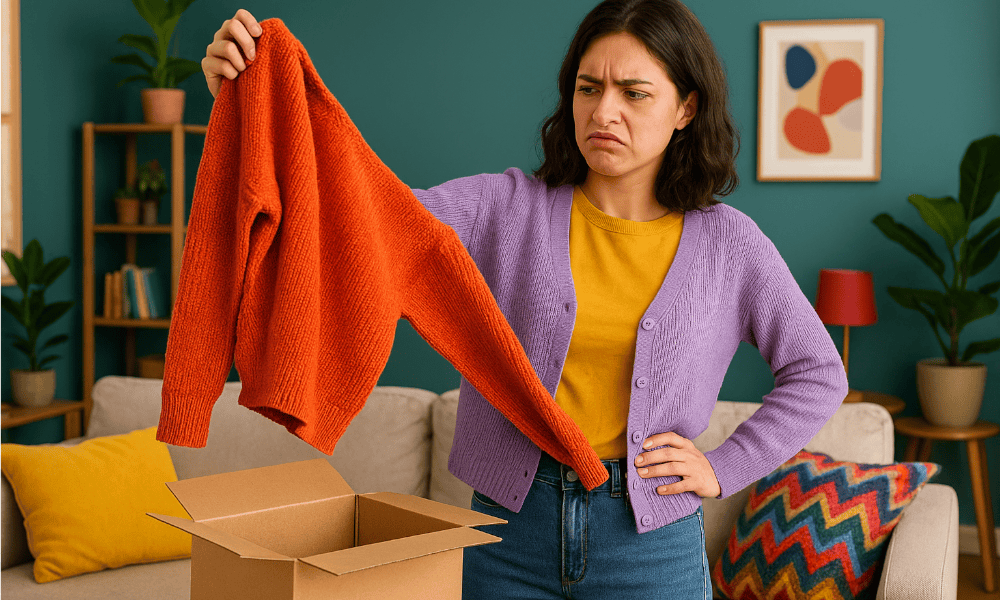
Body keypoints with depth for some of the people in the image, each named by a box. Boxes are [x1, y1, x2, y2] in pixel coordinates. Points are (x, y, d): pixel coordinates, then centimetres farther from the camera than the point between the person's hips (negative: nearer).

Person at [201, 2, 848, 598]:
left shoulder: (728, 243, -1)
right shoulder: (506, 206, -3)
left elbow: (819, 372, 9)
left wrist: (726, 467, -1)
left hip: (652, 539, 0)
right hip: (512, 522, 1)